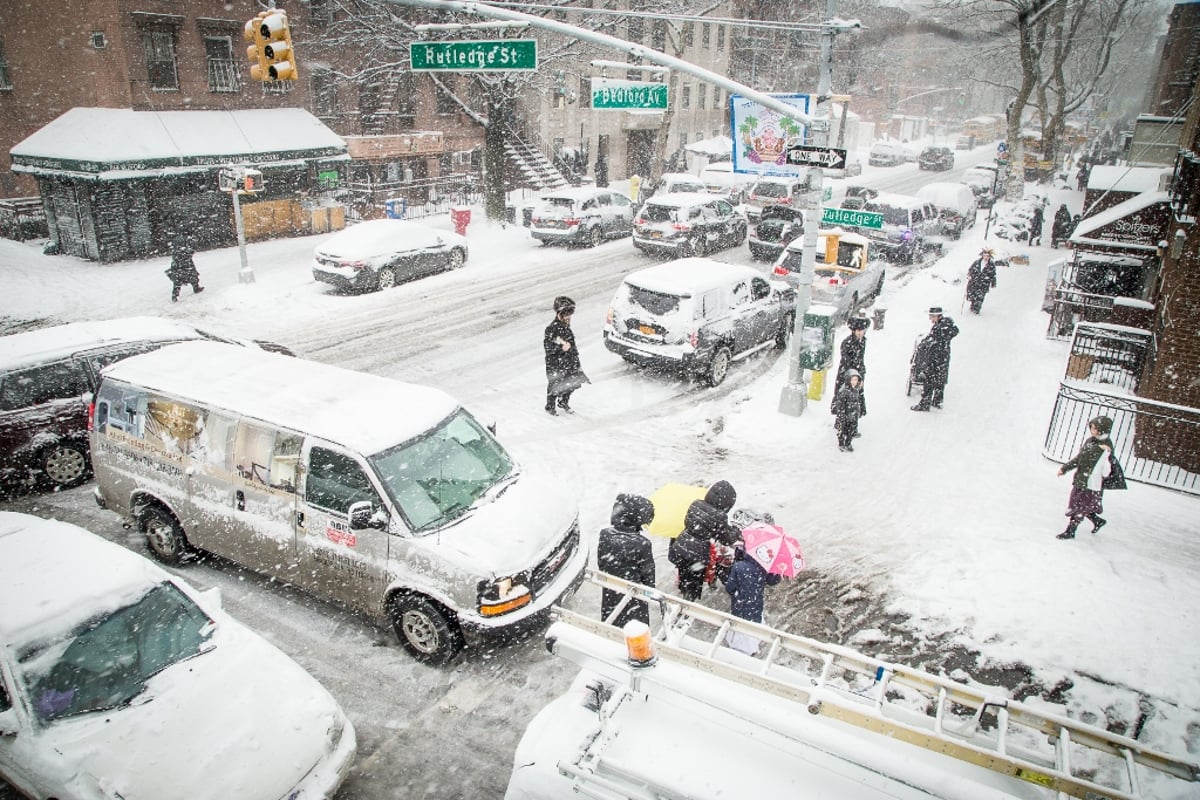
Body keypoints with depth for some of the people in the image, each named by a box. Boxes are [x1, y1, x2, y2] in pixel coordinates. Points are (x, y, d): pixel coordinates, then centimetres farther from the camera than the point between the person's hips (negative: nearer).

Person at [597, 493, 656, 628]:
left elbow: (600, 562, -4)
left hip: (609, 591, 3)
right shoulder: (642, 544, -28)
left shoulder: (604, 535, -19)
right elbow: (647, 572, -15)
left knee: (610, 623, 25)